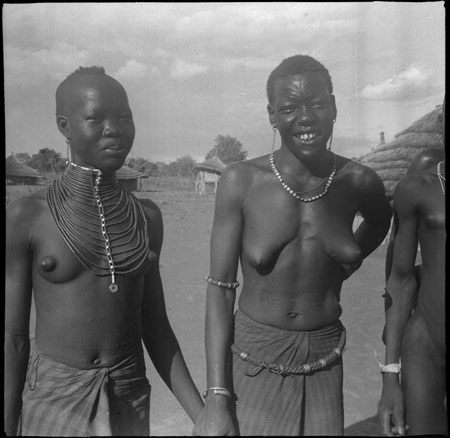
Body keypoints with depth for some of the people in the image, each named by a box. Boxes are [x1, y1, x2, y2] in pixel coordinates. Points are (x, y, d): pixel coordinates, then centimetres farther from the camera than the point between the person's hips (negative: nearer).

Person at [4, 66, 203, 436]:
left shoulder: (147, 217, -2)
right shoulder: (25, 218, -10)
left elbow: (155, 329, 2)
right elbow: (13, 337, -6)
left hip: (131, 404, 3)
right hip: (52, 404, -2)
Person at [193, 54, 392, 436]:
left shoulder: (359, 183, -6)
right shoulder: (241, 181, -13)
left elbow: (380, 221, 19)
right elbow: (220, 288, -11)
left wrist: (347, 262, 3)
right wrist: (216, 398, -13)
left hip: (324, 365, 2)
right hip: (253, 362, -2)